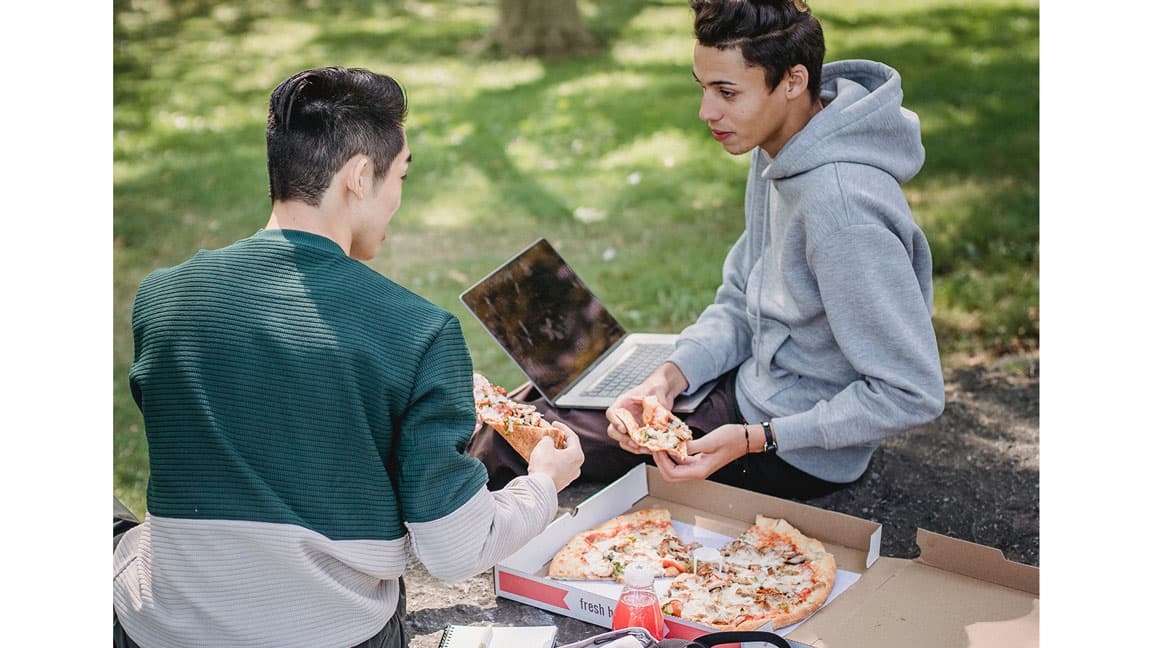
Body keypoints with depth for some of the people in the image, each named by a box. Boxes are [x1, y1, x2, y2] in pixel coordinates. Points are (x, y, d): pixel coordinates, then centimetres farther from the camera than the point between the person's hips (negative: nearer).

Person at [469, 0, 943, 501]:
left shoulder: (840, 207, -31)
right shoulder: (777, 150, -1)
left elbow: (913, 394, -28)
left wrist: (755, 440, -27)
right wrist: (668, 378, -11)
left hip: (802, 452, -8)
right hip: (755, 380, 9)